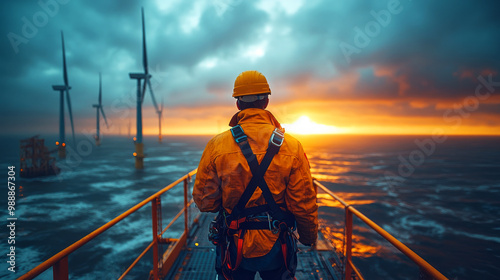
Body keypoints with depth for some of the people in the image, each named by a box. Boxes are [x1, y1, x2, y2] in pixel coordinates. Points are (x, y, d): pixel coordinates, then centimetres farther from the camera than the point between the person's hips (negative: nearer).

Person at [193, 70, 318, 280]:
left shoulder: (217, 145, -13)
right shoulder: (292, 147, -13)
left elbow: (204, 202, -8)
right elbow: (304, 204, -10)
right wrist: (309, 236, 9)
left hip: (235, 247, 0)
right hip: (277, 247, 1)